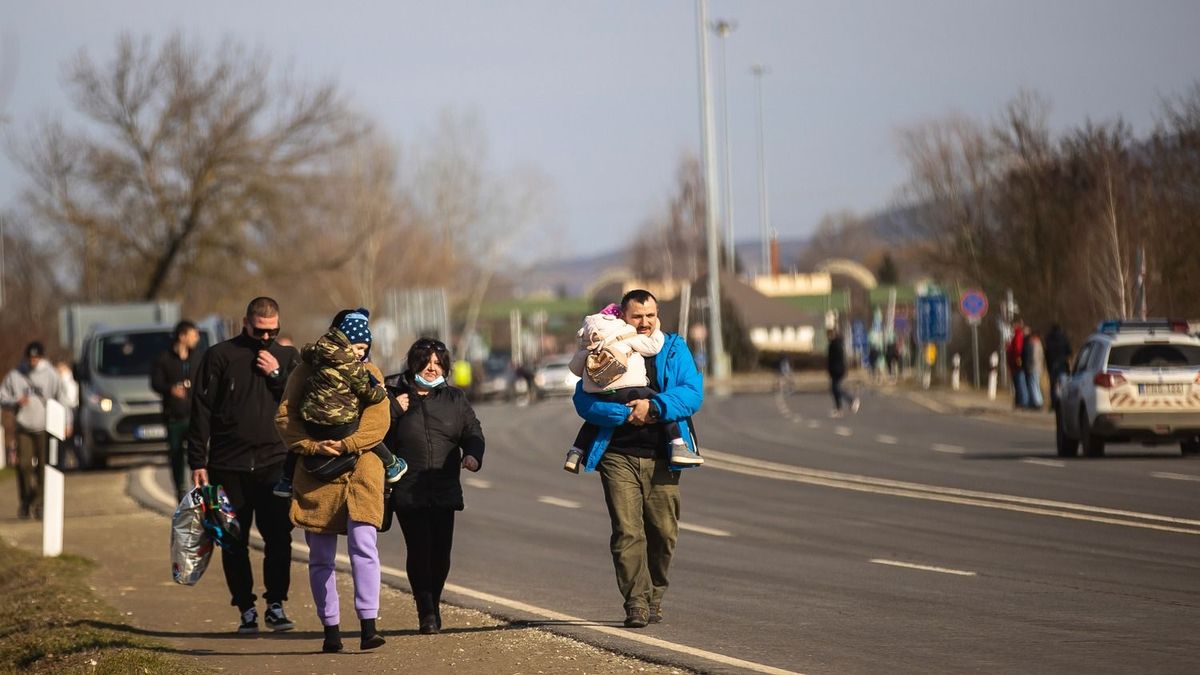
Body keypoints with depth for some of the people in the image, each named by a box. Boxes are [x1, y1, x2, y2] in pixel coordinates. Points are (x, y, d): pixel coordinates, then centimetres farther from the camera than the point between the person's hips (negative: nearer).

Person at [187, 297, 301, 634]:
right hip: (228, 466, -1)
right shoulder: (220, 356, 3)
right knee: (233, 541, 2)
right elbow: (201, 410, 1)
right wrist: (197, 462, -4)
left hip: (274, 463, 1)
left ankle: (276, 604, 2)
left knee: (278, 536, -7)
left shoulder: (287, 358, 11)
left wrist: (277, 375, -8)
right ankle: (246, 609, 10)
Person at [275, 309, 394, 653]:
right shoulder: (307, 372, 7)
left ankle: (369, 625, -18)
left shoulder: (369, 374, 9)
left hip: (360, 470, -1)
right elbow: (285, 417, 1)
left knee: (363, 546, -15)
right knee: (320, 558, 4)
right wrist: (313, 446, -14)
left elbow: (378, 422, -3)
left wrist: (345, 445, -17)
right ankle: (330, 628, 13)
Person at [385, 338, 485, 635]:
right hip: (408, 492, -3)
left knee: (441, 552, 0)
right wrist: (394, 410, -13)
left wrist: (473, 455, -10)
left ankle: (433, 606, 20)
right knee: (419, 549, -12)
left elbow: (472, 431, 10)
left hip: (444, 490, 3)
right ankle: (427, 613, -5)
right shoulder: (395, 398, 5)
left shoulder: (454, 398, 14)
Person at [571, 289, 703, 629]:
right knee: (627, 531, -9)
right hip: (619, 456, -1)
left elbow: (692, 394, -3)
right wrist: (626, 414, -16)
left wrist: (654, 407, -17)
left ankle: (654, 597, 21)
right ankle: (636, 603, -6)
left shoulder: (674, 349, 9)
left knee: (663, 531, 4)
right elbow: (584, 401, -4)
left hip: (661, 458, 1)